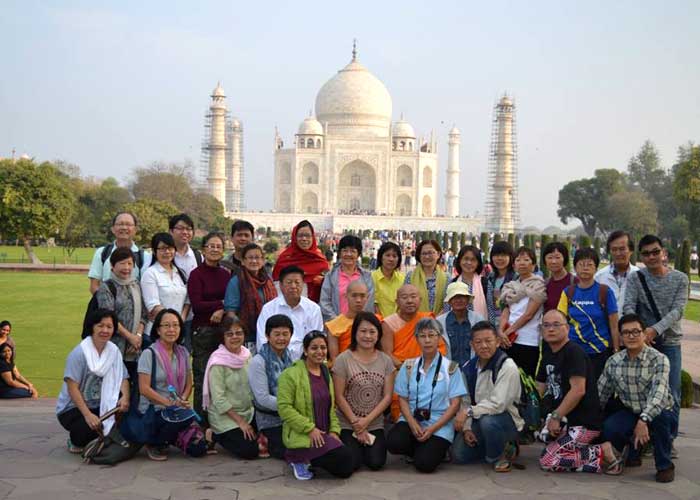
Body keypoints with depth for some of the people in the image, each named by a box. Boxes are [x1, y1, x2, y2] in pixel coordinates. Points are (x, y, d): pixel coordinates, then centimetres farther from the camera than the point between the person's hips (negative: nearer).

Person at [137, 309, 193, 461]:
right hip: (153, 411, -5)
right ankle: (154, 444, -7)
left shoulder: (183, 353, 10)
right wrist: (170, 403, -19)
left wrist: (182, 400, -8)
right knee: (185, 416, -35)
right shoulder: (149, 353, -8)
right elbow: (144, 388, -13)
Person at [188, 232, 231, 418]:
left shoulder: (226, 274, 13)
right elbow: (196, 305, -10)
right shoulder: (196, 274, -2)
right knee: (202, 378, -3)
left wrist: (222, 310, -11)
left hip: (223, 329, 4)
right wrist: (222, 303, -8)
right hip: (203, 331, -4)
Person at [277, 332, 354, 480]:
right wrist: (310, 429, -19)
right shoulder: (290, 374, -11)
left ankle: (307, 458, 12)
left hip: (323, 435, 8)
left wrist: (334, 431, 2)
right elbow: (284, 407, -16)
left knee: (346, 469, -6)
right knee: (343, 457, -23)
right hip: (301, 436, -8)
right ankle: (299, 458, -2)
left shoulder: (326, 373, 13)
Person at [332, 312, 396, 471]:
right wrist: (356, 423, -8)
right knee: (351, 464, -19)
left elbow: (387, 396, 0)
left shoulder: (385, 361, 3)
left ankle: (368, 444, 18)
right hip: (347, 425, -2)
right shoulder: (343, 360, -7)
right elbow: (339, 397, -7)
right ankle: (355, 446, 16)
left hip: (375, 424, 2)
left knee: (376, 463, -15)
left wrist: (367, 420, -11)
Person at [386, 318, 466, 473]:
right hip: (411, 420, 3)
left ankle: (436, 449, 12)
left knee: (424, 463, -24)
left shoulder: (450, 368, 0)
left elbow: (455, 404, -3)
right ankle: (419, 448, 6)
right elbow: (402, 399, 7)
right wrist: (413, 423, -12)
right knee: (393, 443, -28)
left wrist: (432, 429, -13)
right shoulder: (409, 367, 8)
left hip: (439, 425, -3)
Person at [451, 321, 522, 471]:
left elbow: (498, 404, -25)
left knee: (488, 421, -39)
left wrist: (469, 411, -27)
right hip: (479, 421, 6)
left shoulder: (507, 367, -18)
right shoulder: (468, 368, 3)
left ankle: (498, 457, -6)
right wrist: (466, 428, -10)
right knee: (458, 454, -9)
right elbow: (464, 402, 3)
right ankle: (503, 447, 17)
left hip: (508, 421, -6)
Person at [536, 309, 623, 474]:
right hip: (566, 419, 10)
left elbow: (578, 390, -23)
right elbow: (540, 389, 16)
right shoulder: (548, 354, 15)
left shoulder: (574, 352, -14)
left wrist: (556, 417, -18)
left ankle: (603, 453, -7)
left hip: (585, 422, -10)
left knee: (548, 461, -16)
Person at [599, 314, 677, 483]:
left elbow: (658, 393, -34)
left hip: (659, 414, -3)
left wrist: (644, 420, -47)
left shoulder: (659, 360, -18)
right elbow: (601, 394, 3)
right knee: (609, 429, -27)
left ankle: (665, 465, -12)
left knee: (660, 417, -38)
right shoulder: (613, 362, -3)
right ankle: (635, 448, 10)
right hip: (631, 413, 3)